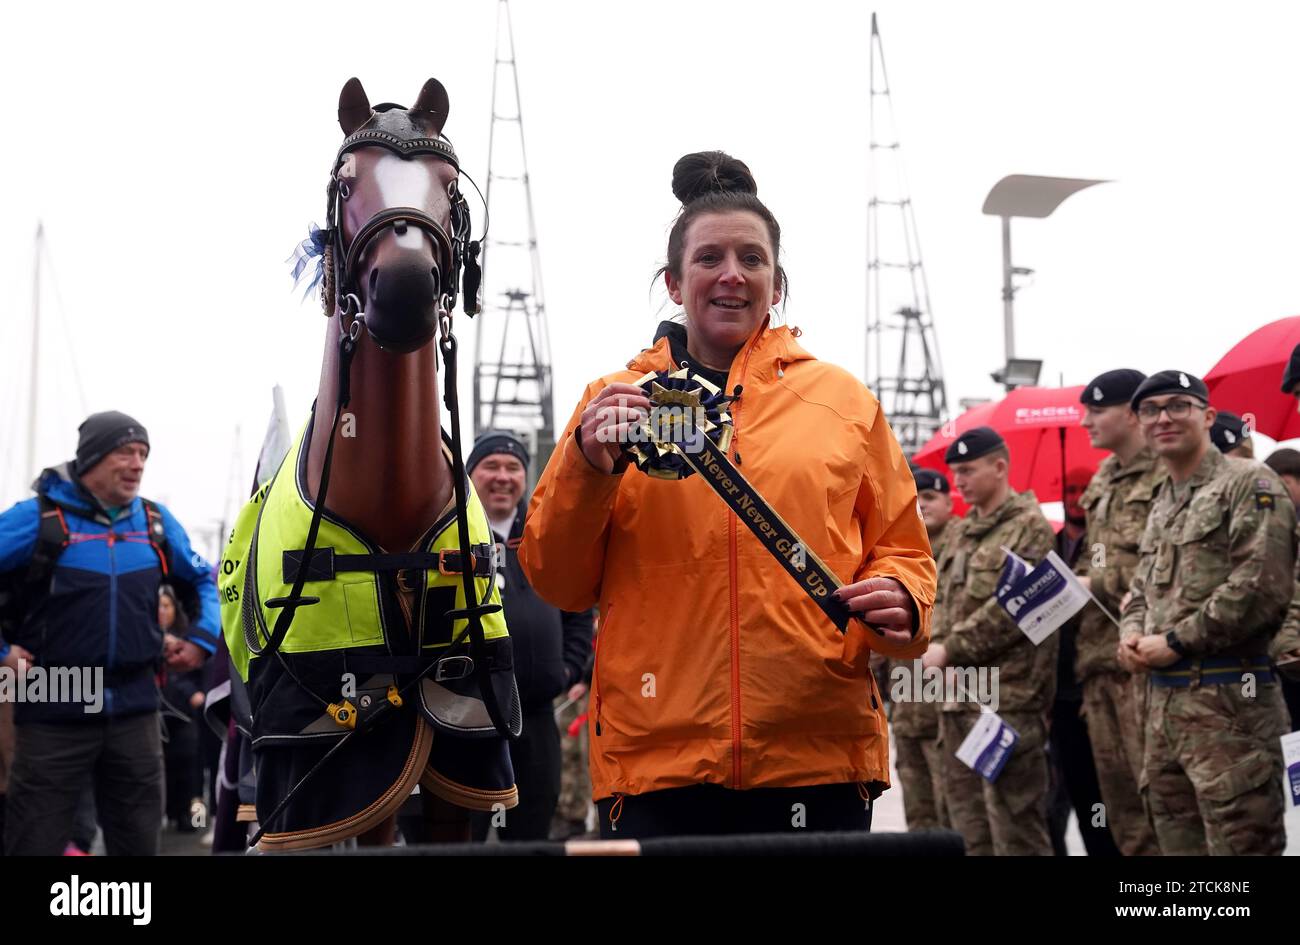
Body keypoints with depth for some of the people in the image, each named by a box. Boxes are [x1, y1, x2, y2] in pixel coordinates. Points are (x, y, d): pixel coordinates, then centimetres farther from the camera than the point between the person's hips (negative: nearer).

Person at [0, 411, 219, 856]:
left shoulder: (156, 521, 8)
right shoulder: (38, 518, -7)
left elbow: (207, 581, 22)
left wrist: (202, 638, 8)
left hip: (135, 709, 4)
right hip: (55, 711, -4)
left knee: (138, 839, 12)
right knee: (36, 841, 1)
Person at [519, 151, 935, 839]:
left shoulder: (844, 400, 12)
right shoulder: (613, 404, 10)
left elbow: (899, 546, 16)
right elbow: (557, 581, 7)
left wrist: (900, 600, -6)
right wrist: (587, 468, -9)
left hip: (819, 756, 1)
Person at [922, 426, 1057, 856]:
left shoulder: (1030, 528, -6)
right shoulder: (961, 531, 18)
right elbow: (942, 598, 17)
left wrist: (951, 650, -13)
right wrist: (937, 648, -2)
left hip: (1006, 695, -8)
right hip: (959, 693, 9)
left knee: (1013, 815, -8)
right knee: (968, 814, 13)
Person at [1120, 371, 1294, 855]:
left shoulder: (1249, 484, -6)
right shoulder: (1161, 504, 19)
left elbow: (1261, 588, -16)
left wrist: (1176, 642, -13)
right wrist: (1131, 634, 4)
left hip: (1228, 700, -9)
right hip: (1162, 700, 9)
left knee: (1240, 844, -9)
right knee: (1178, 841, 13)